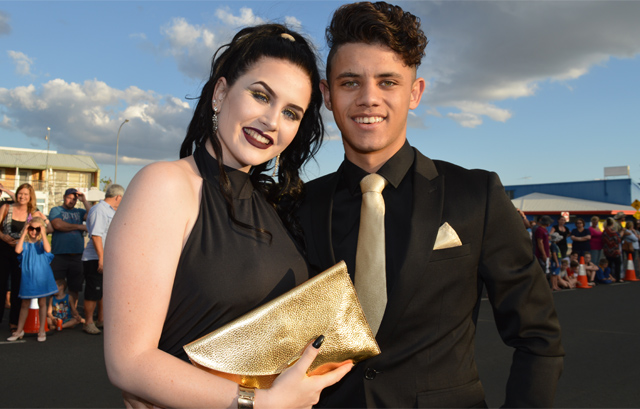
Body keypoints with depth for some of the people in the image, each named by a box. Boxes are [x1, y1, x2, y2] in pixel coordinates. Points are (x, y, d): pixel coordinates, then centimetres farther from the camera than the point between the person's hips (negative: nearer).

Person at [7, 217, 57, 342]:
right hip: (27, 278, 1)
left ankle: (41, 331, 18)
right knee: (25, 304, 11)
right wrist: (24, 233, -14)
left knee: (42, 303, 8)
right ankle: (19, 330, 24)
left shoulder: (42, 242, -1)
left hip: (41, 278, -1)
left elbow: (48, 249, -23)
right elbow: (18, 250, -21)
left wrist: (43, 233, -18)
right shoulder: (24, 242, 2)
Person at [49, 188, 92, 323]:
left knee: (75, 287, 9)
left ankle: (73, 312, 20)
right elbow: (58, 225, -10)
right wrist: (79, 227, -4)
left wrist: (84, 200, -1)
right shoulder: (56, 210, 8)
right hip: (59, 255, -3)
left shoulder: (80, 212, 17)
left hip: (76, 255, 3)